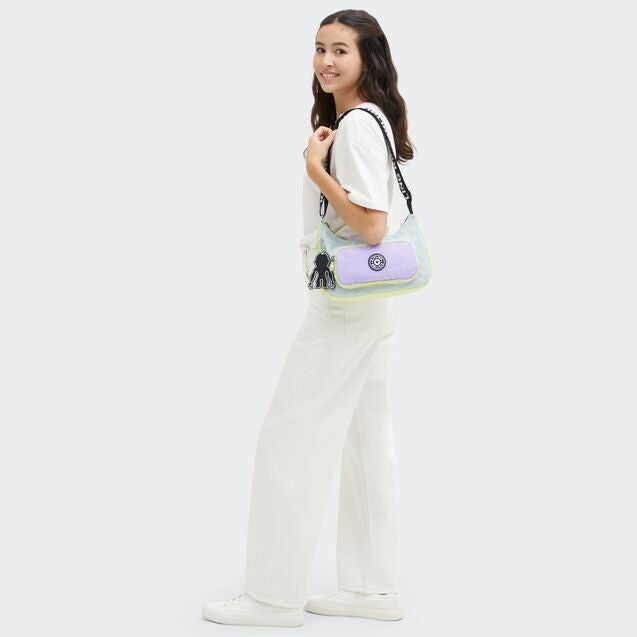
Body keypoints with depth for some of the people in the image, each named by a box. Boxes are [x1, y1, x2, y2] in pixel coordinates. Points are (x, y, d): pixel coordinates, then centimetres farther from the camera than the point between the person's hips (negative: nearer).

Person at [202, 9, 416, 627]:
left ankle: (275, 595, 4)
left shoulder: (356, 125, -16)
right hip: (369, 304, 11)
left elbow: (370, 226, -23)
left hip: (346, 303, -11)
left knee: (287, 438, -4)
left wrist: (315, 167, -19)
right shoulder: (369, 121, 15)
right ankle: (373, 589, 20)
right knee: (365, 442, 12)